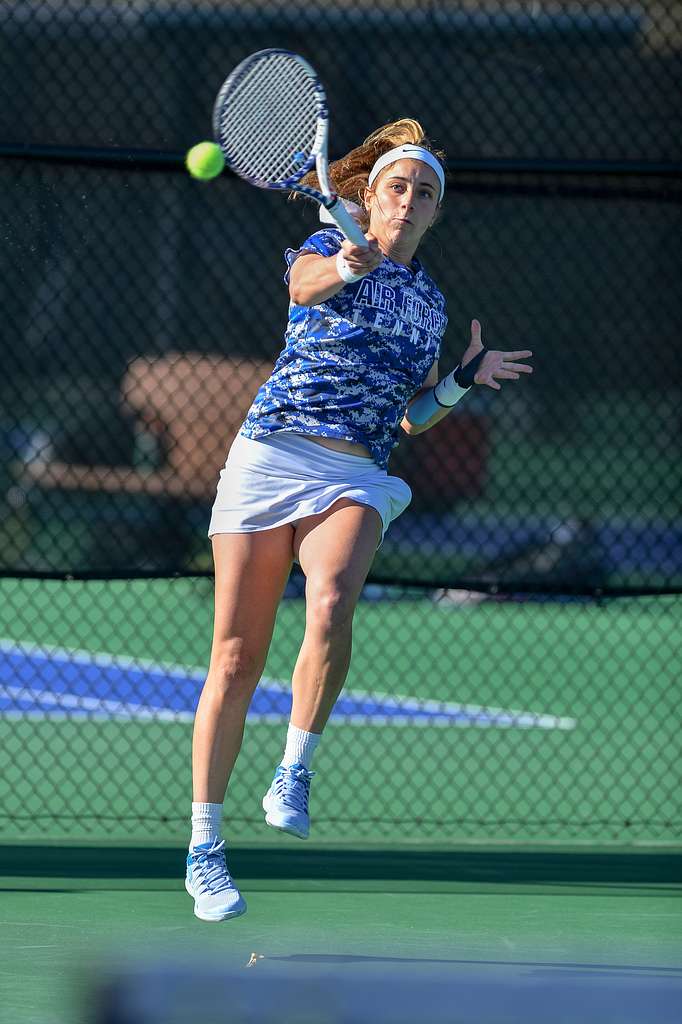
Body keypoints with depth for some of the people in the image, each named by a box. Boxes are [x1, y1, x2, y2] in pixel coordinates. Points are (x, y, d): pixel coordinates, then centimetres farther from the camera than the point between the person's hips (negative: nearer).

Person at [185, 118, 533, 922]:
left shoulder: (429, 302, 17)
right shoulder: (327, 246, 5)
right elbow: (303, 286, -20)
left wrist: (465, 378, 7)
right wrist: (346, 265, -41)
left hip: (355, 478, 2)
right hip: (271, 455, -2)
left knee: (332, 606, -30)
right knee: (237, 657, -4)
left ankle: (294, 774, -15)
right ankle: (204, 845, 3)